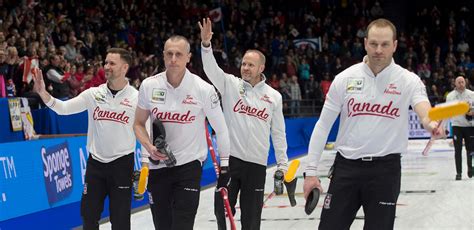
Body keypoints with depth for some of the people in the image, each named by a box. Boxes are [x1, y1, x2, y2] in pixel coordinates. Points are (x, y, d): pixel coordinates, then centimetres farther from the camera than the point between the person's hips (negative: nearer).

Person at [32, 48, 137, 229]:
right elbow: (63, 108, -6)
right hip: (95, 161, 3)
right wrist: (43, 93, -22)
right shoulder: (93, 94, 1)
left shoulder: (137, 97, -5)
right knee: (89, 213, 8)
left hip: (122, 163, -3)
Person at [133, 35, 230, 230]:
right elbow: (139, 123, 9)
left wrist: (224, 166, 1)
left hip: (189, 165, -3)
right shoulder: (149, 85, -4)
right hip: (157, 165, 3)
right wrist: (149, 148, -9)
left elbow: (220, 128, -1)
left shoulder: (204, 89, -11)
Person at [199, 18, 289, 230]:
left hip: (256, 164, 1)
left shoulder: (274, 96, 5)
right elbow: (211, 69, -15)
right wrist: (206, 44, -32)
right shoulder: (230, 84, 2)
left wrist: (282, 165, 8)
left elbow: (278, 133, 10)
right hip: (229, 158, 0)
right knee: (223, 209, 3)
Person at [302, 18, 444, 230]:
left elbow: (422, 105, -24)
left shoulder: (408, 80, -3)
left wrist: (430, 123, -49)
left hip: (385, 169, -1)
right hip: (346, 165, 1)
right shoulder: (345, 78, 0)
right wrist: (311, 171, 1)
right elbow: (323, 125, 5)